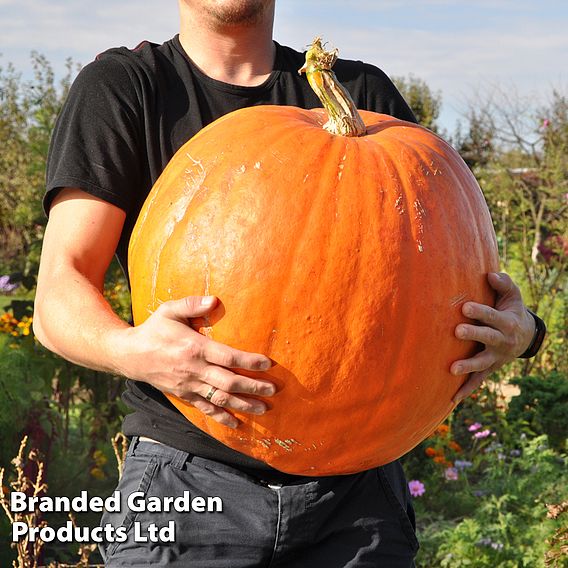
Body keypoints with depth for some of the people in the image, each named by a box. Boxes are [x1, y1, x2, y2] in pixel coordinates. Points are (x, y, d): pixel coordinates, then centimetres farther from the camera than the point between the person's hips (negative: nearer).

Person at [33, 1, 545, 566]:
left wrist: (513, 327, -15)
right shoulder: (120, 86, 1)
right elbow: (59, 296, -7)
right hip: (190, 475, -2)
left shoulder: (364, 93, 10)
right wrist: (128, 347, -30)